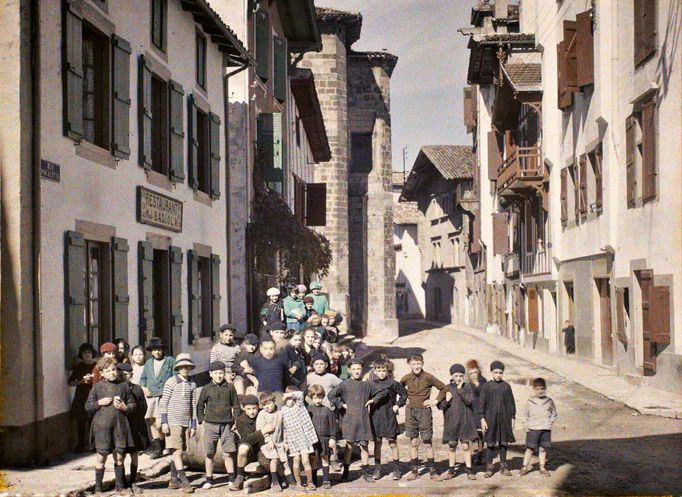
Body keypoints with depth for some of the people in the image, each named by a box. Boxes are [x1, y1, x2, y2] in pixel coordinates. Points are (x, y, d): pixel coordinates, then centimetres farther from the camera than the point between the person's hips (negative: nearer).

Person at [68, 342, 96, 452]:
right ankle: (81, 444, 12)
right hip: (81, 397, 2)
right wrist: (82, 381, -8)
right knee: (80, 422, 1)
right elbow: (70, 382, 7)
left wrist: (94, 379, -11)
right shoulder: (78, 367, 8)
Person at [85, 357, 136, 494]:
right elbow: (88, 406, 6)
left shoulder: (123, 386, 6)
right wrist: (100, 403, -10)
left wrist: (125, 407, -7)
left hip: (120, 425, 2)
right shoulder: (97, 387, 2)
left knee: (119, 456, 7)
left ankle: (120, 485, 18)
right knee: (101, 456, 2)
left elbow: (132, 404, 13)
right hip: (102, 426, -2)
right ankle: (98, 486, 11)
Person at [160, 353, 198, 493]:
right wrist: (164, 421, -10)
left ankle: (174, 479, 16)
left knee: (178, 451, 9)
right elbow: (163, 402, -4)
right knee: (177, 451, -9)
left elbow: (193, 405, 14)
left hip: (186, 422, 5)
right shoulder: (171, 382, -4)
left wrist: (193, 424, 11)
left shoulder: (192, 384, 10)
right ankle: (184, 481, -12)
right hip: (173, 421, -5)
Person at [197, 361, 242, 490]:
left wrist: (236, 420, 5)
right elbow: (200, 406, 11)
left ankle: (231, 478, 11)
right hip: (210, 425, 0)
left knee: (228, 453, 1)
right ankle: (209, 479, 13)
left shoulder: (230, 387, 2)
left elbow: (236, 405, 9)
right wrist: (202, 420, 4)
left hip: (226, 425, 0)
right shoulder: (206, 389, 2)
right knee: (210, 454, 5)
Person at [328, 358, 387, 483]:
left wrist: (373, 400, 5)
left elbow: (383, 392, 13)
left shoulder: (367, 384, 6)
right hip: (349, 419, -2)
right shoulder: (345, 384, -1)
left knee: (364, 445, 4)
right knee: (349, 446, 3)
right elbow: (331, 395, -3)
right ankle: (345, 472, 11)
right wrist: (341, 405, -5)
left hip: (363, 419, 2)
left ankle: (366, 472, 12)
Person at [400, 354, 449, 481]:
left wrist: (436, 401, -3)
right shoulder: (406, 378, 1)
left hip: (424, 411, -2)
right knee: (413, 443, 6)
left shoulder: (428, 377, -7)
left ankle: (432, 471, 7)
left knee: (427, 443, 1)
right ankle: (414, 470, 12)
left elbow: (443, 388, 2)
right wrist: (404, 399, 8)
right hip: (411, 412, 2)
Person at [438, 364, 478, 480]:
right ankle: (451, 470, 16)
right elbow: (440, 406, 3)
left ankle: (469, 470, 6)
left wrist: (460, 389, -16)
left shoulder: (467, 387, 2)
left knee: (466, 446, -1)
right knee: (451, 446, 6)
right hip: (451, 421, 1)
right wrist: (447, 400, -16)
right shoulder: (446, 388, 4)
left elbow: (469, 401, -13)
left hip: (465, 421, -1)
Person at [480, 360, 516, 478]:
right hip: (491, 418, -2)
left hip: (504, 418, 2)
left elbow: (511, 403, 8)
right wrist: (482, 419, -6)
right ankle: (489, 468, 6)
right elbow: (482, 403, -1)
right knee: (490, 443, 0)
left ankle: (503, 466, 19)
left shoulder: (506, 386, 3)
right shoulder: (487, 386, -2)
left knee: (503, 442, 8)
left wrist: (512, 418, 5)